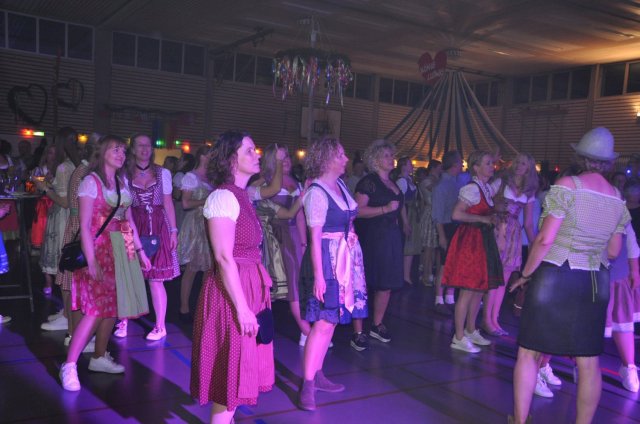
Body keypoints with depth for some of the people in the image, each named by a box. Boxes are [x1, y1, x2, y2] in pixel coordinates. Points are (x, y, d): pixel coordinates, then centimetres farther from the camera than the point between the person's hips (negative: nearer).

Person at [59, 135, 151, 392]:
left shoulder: (122, 181, 11)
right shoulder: (91, 181, -9)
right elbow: (85, 225, -14)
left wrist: (140, 250, 13)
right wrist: (91, 261, -20)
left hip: (123, 248, 7)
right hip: (100, 248, -7)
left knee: (112, 305, 9)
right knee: (96, 308, -10)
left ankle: (99, 358, 22)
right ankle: (69, 366, -1)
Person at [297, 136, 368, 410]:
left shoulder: (340, 185, 10)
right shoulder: (316, 192, -14)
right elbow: (315, 237, -18)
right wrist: (318, 274, -20)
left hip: (345, 260, 8)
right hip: (327, 260, -8)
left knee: (331, 319, 13)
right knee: (324, 322, -8)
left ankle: (317, 375, 24)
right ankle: (307, 385, 1)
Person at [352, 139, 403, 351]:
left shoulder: (392, 184, 17)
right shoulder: (368, 182, -8)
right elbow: (358, 210, -18)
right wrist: (386, 208, -21)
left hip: (391, 238, 8)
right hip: (371, 239, -8)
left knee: (386, 284, 12)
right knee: (363, 285, -6)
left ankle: (377, 325, 27)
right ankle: (358, 333, -1)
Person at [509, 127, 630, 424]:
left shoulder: (567, 186, -9)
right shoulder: (617, 199, 7)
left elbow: (545, 239, -14)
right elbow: (614, 251, 12)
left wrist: (526, 274, -3)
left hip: (554, 277, -5)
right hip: (596, 283, 5)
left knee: (528, 352, 5)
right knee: (589, 361, 11)